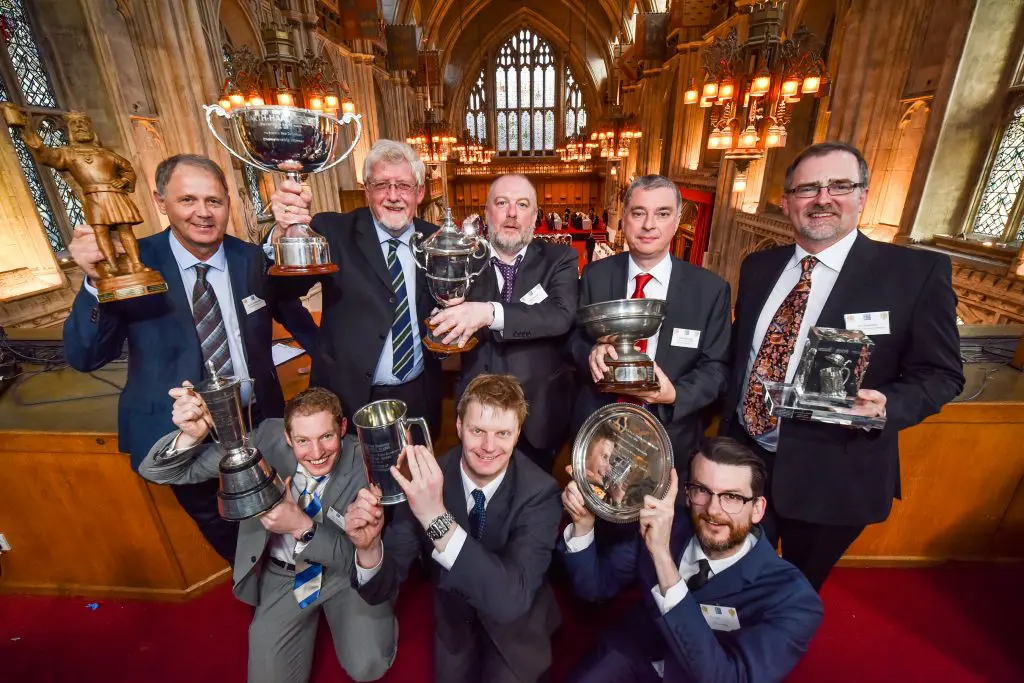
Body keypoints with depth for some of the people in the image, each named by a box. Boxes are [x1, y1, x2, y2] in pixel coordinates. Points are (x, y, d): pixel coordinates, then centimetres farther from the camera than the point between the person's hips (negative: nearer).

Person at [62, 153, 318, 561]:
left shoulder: (252, 259, -9)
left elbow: (291, 313, 7)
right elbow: (84, 358, -18)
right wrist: (96, 283, -34)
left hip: (257, 419, 1)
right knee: (207, 516, 24)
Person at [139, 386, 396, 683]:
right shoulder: (268, 439, -22)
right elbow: (158, 473, -16)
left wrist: (303, 527, -36)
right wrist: (192, 435, -40)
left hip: (346, 571, -1)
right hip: (284, 576, 2)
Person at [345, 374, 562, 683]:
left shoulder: (539, 491, -29)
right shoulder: (426, 479, -24)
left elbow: (513, 599, -40)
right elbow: (382, 590, -19)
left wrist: (437, 517, -49)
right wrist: (368, 546, -42)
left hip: (516, 627, -1)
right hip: (453, 618, 2)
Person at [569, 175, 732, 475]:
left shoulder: (711, 289, -7)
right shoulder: (595, 275, -5)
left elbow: (716, 366, -5)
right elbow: (573, 337, -1)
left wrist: (676, 395, -24)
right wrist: (591, 352, -24)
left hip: (671, 434, 0)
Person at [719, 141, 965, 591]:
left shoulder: (917, 271, -11)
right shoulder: (758, 266, 2)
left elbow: (940, 373, -6)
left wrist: (888, 405, -27)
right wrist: (727, 430, 4)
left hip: (832, 476, -2)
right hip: (743, 456, 3)